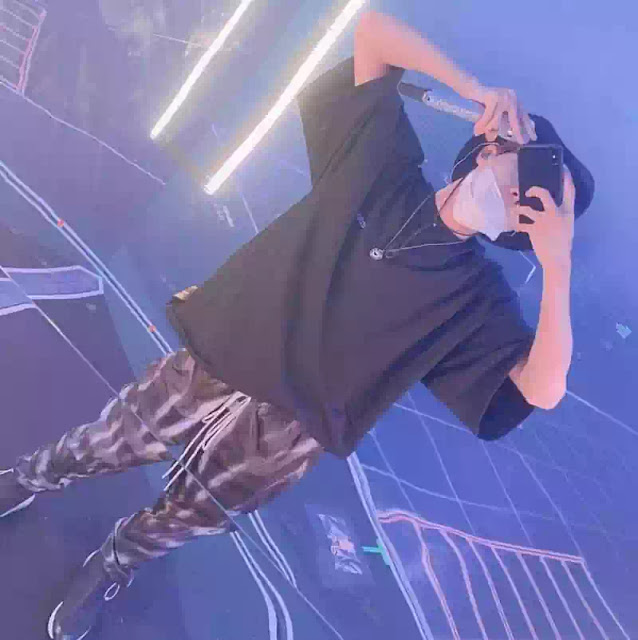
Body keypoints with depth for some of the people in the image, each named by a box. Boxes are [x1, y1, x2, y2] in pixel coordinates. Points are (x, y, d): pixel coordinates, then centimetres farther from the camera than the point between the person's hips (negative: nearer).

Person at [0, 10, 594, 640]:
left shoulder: (478, 294, -8)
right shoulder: (383, 166, -6)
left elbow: (541, 390, -21)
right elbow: (372, 27, -7)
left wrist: (558, 262, -26)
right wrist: (477, 92, -15)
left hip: (282, 435, 0)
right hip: (209, 367, 1)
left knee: (181, 520, 18)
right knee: (100, 447, 19)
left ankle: (113, 563, 53)